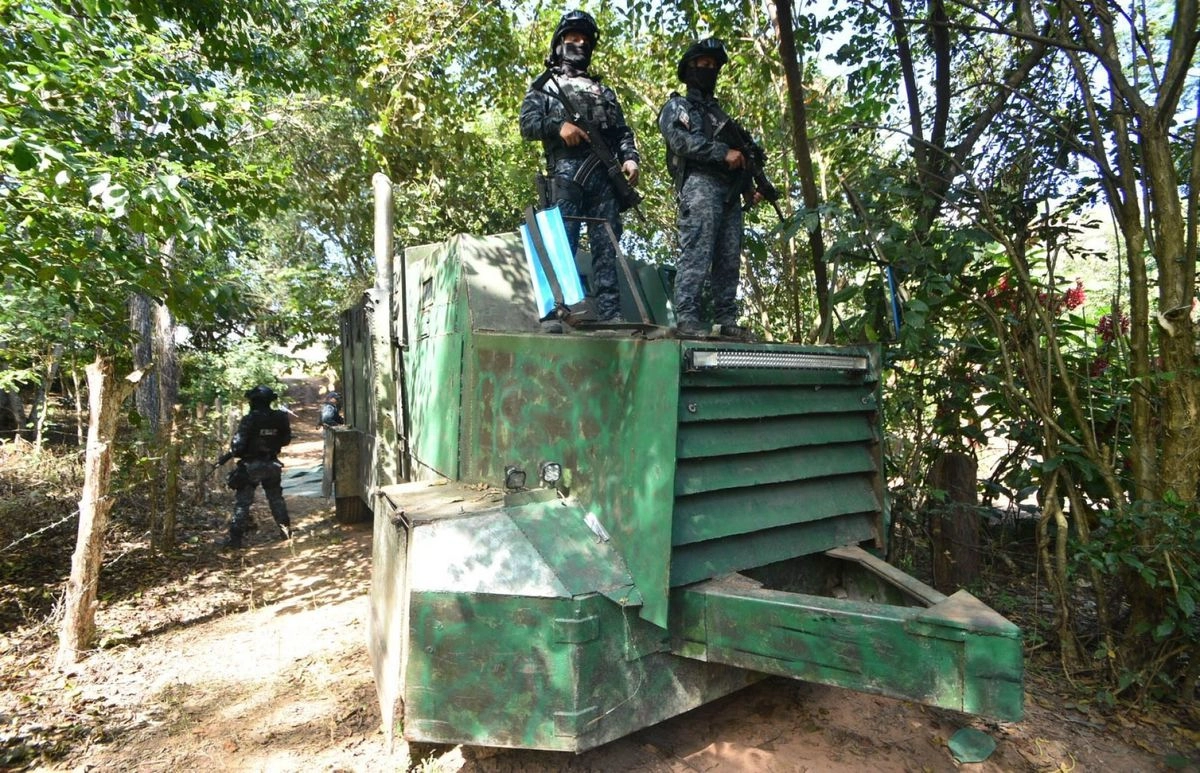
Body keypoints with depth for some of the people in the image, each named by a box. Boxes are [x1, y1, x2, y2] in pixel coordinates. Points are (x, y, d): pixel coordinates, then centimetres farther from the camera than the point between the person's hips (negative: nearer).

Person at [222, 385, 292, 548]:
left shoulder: (249, 420, -18)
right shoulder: (280, 418, -5)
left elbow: (238, 445, -16)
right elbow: (286, 440, 6)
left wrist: (231, 453, 4)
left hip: (251, 466, -4)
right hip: (272, 465, 4)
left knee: (242, 501, 5)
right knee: (276, 498, 19)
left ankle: (235, 538, 7)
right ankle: (286, 530, 25)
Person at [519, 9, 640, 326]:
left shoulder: (603, 90, 32)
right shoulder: (545, 84, 22)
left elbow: (623, 131, 22)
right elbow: (527, 124, 8)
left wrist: (630, 158, 1)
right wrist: (558, 125, -12)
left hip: (605, 175, 4)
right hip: (566, 173, -3)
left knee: (606, 245, -6)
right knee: (562, 243, -12)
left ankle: (610, 315, -9)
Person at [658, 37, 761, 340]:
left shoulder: (718, 111, 32)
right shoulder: (676, 106, 11)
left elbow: (739, 153, 29)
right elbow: (682, 140, -9)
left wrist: (750, 187, 14)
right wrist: (724, 152, -14)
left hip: (730, 192, 7)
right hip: (699, 186, -7)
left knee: (729, 260, 1)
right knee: (696, 254, -17)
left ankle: (726, 320, 2)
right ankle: (686, 318, -19)